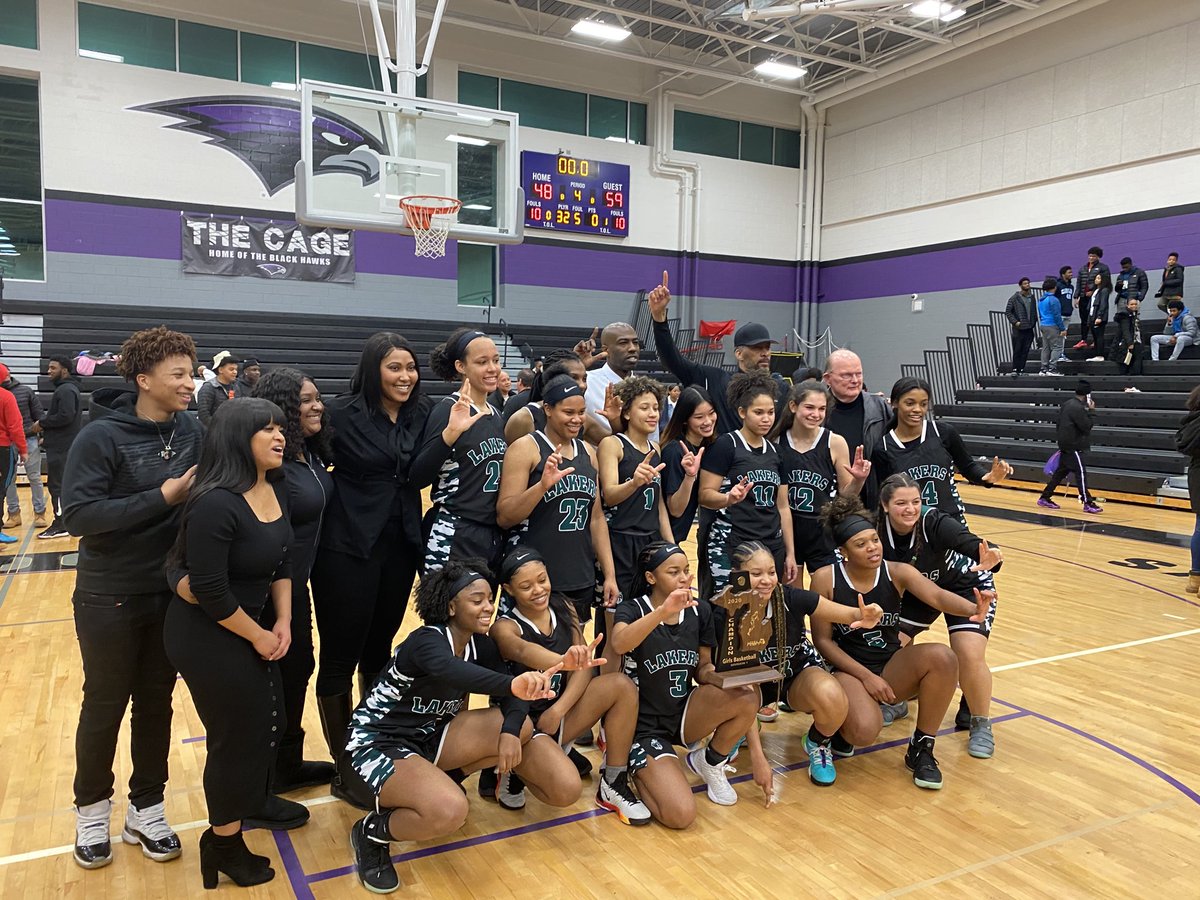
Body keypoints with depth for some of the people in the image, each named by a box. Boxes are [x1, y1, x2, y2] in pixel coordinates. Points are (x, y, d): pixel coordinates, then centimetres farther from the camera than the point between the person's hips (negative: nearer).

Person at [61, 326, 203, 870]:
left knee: (156, 703, 15)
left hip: (172, 595, 4)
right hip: (110, 598, -4)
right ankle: (92, 808, 35)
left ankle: (146, 810, 32)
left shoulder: (191, 431, -3)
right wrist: (163, 497, -25)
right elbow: (77, 516, -22)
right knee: (105, 705, 12)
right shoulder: (102, 435, -16)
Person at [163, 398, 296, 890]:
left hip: (250, 625, 8)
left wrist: (282, 622, -2)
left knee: (265, 722, 15)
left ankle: (247, 807, 41)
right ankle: (224, 845, 30)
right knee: (238, 734, 6)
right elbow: (209, 590, -26)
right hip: (206, 635, -7)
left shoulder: (276, 489, -2)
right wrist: (259, 636, -14)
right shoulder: (216, 504, -27)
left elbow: (281, 561, 7)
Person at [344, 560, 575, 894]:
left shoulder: (480, 644, -3)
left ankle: (441, 779, 6)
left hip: (428, 737, 7)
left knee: (521, 726, -14)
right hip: (378, 743, -7)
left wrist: (510, 731, -31)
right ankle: (371, 832, -4)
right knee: (448, 811, -34)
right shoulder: (427, 641, -27)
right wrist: (512, 684, -70)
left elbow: (512, 697, -7)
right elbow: (449, 671, -51)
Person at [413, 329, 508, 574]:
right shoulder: (448, 409, -11)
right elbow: (418, 478, -20)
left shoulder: (496, 413, 11)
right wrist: (450, 433, -30)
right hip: (455, 538, -8)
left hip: (494, 535, 8)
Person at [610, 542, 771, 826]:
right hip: (646, 726, -4)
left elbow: (703, 669, 10)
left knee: (747, 697, -24)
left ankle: (710, 762, 4)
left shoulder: (700, 611, 0)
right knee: (680, 814, -25)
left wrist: (712, 673, -12)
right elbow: (619, 644, -37)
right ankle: (633, 769, 7)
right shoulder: (632, 609, -13)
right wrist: (664, 611, -49)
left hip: (686, 716, 5)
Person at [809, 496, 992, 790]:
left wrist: (973, 609, -48)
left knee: (942, 658, -28)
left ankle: (921, 749, -7)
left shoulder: (898, 573, -7)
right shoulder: (825, 579, -13)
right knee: (864, 731, -34)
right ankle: (842, 724, 8)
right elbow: (823, 640, -10)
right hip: (849, 670, -3)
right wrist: (866, 677, -17)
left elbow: (937, 596, -26)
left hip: (893, 667, 4)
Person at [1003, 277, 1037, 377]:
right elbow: (1007, 312, -3)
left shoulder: (1032, 297, 11)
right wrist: (1015, 322, -11)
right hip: (1018, 329, -4)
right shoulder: (1014, 298, -3)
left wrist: (1034, 322, 7)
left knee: (1025, 351, 3)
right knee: (1017, 350, -4)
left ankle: (1021, 369, 8)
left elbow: (1034, 312, 19)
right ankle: (1015, 369, 1)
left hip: (1029, 328, 4)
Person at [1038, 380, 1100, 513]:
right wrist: (1092, 411, -9)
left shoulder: (1067, 404, 11)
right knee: (1081, 474, -6)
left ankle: (1045, 498, 15)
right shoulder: (1077, 408, -19)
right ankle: (1088, 503, -4)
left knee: (1060, 472, 13)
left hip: (1066, 445, 10)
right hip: (1074, 447, -10)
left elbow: (1060, 423, 18)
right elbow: (1087, 426, -17)